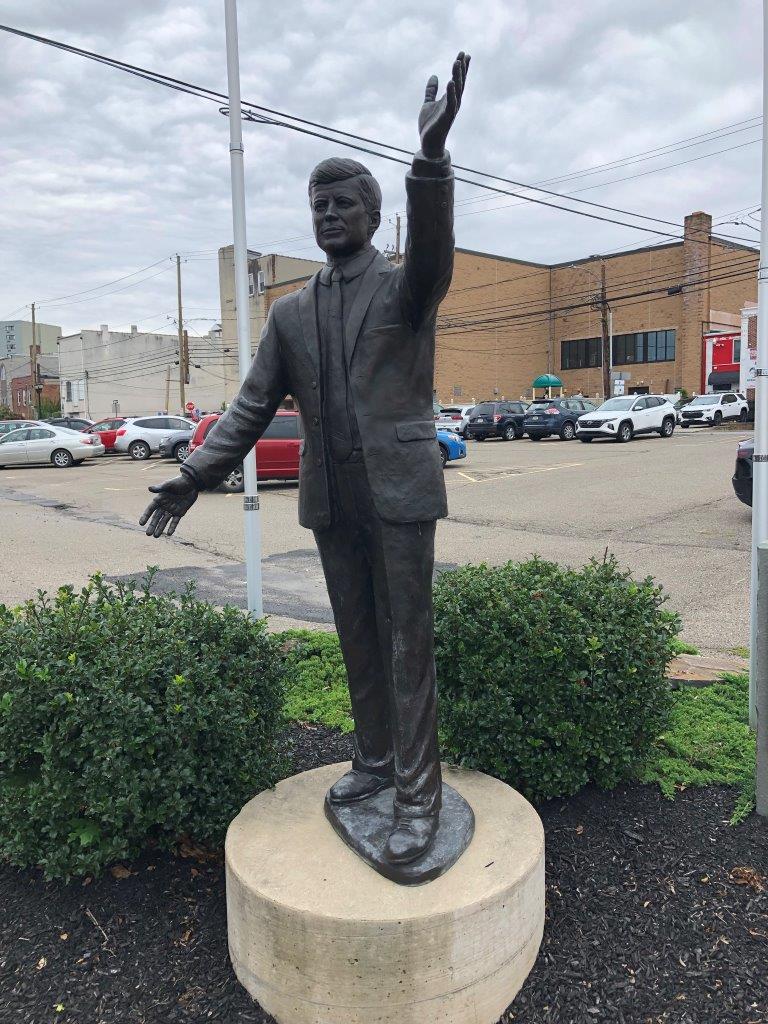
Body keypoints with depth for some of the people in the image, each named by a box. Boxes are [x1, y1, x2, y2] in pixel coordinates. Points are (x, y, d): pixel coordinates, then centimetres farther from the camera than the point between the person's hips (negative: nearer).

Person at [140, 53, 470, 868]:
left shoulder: (406, 286, 0)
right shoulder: (291, 312, 12)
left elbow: (432, 247, -23)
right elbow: (253, 406, 9)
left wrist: (432, 152, -40)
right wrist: (195, 476, -2)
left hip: (399, 494, -4)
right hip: (331, 503, 5)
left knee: (407, 646, 0)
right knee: (359, 644, 14)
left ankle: (418, 794, 10)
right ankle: (374, 761, 30)